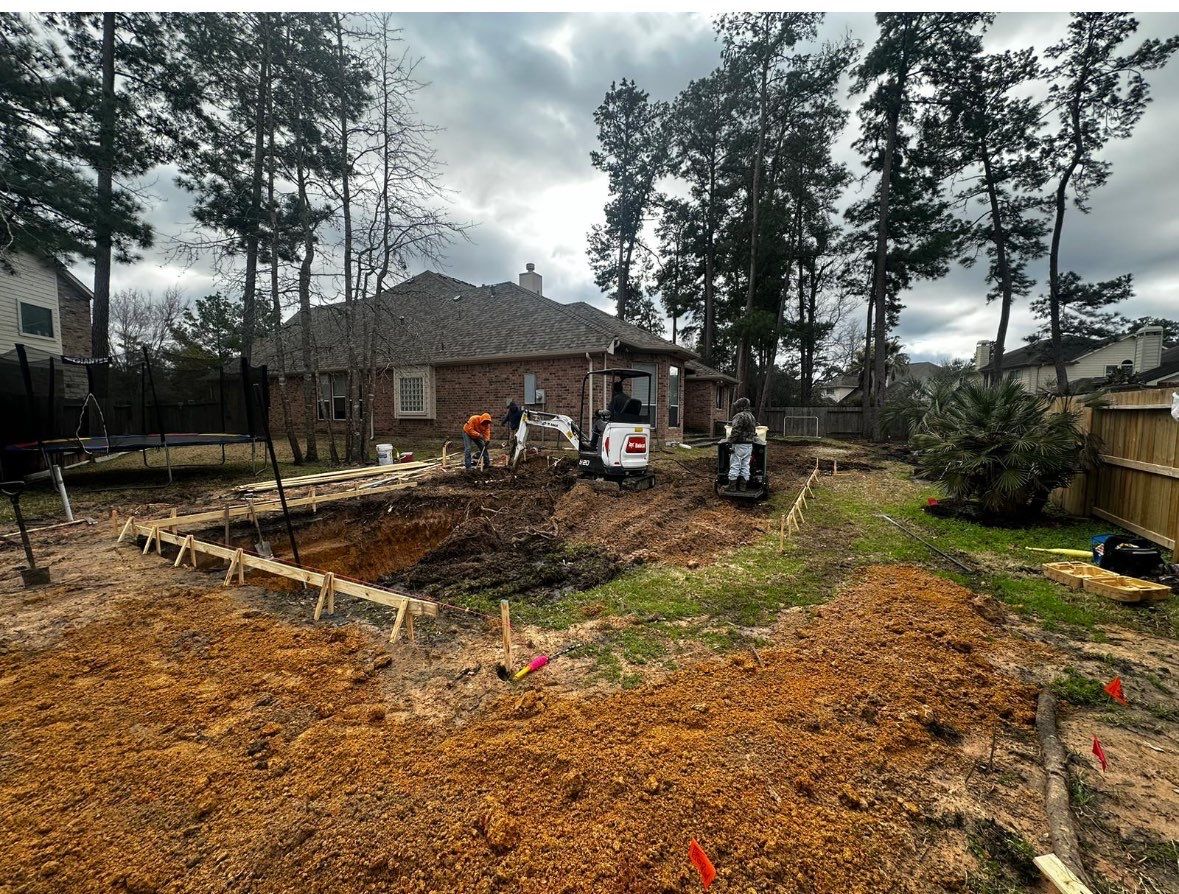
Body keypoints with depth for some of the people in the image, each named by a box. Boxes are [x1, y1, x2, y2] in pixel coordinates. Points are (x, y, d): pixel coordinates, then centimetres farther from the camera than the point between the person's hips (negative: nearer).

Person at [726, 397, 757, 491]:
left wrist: (730, 441, -15)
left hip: (739, 445, -9)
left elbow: (735, 431, -21)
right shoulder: (752, 416, 15)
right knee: (745, 465, 10)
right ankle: (742, 486, 12)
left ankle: (732, 486, 0)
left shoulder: (739, 416, -15)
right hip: (749, 445, 9)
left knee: (734, 466, -3)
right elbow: (754, 431, 18)